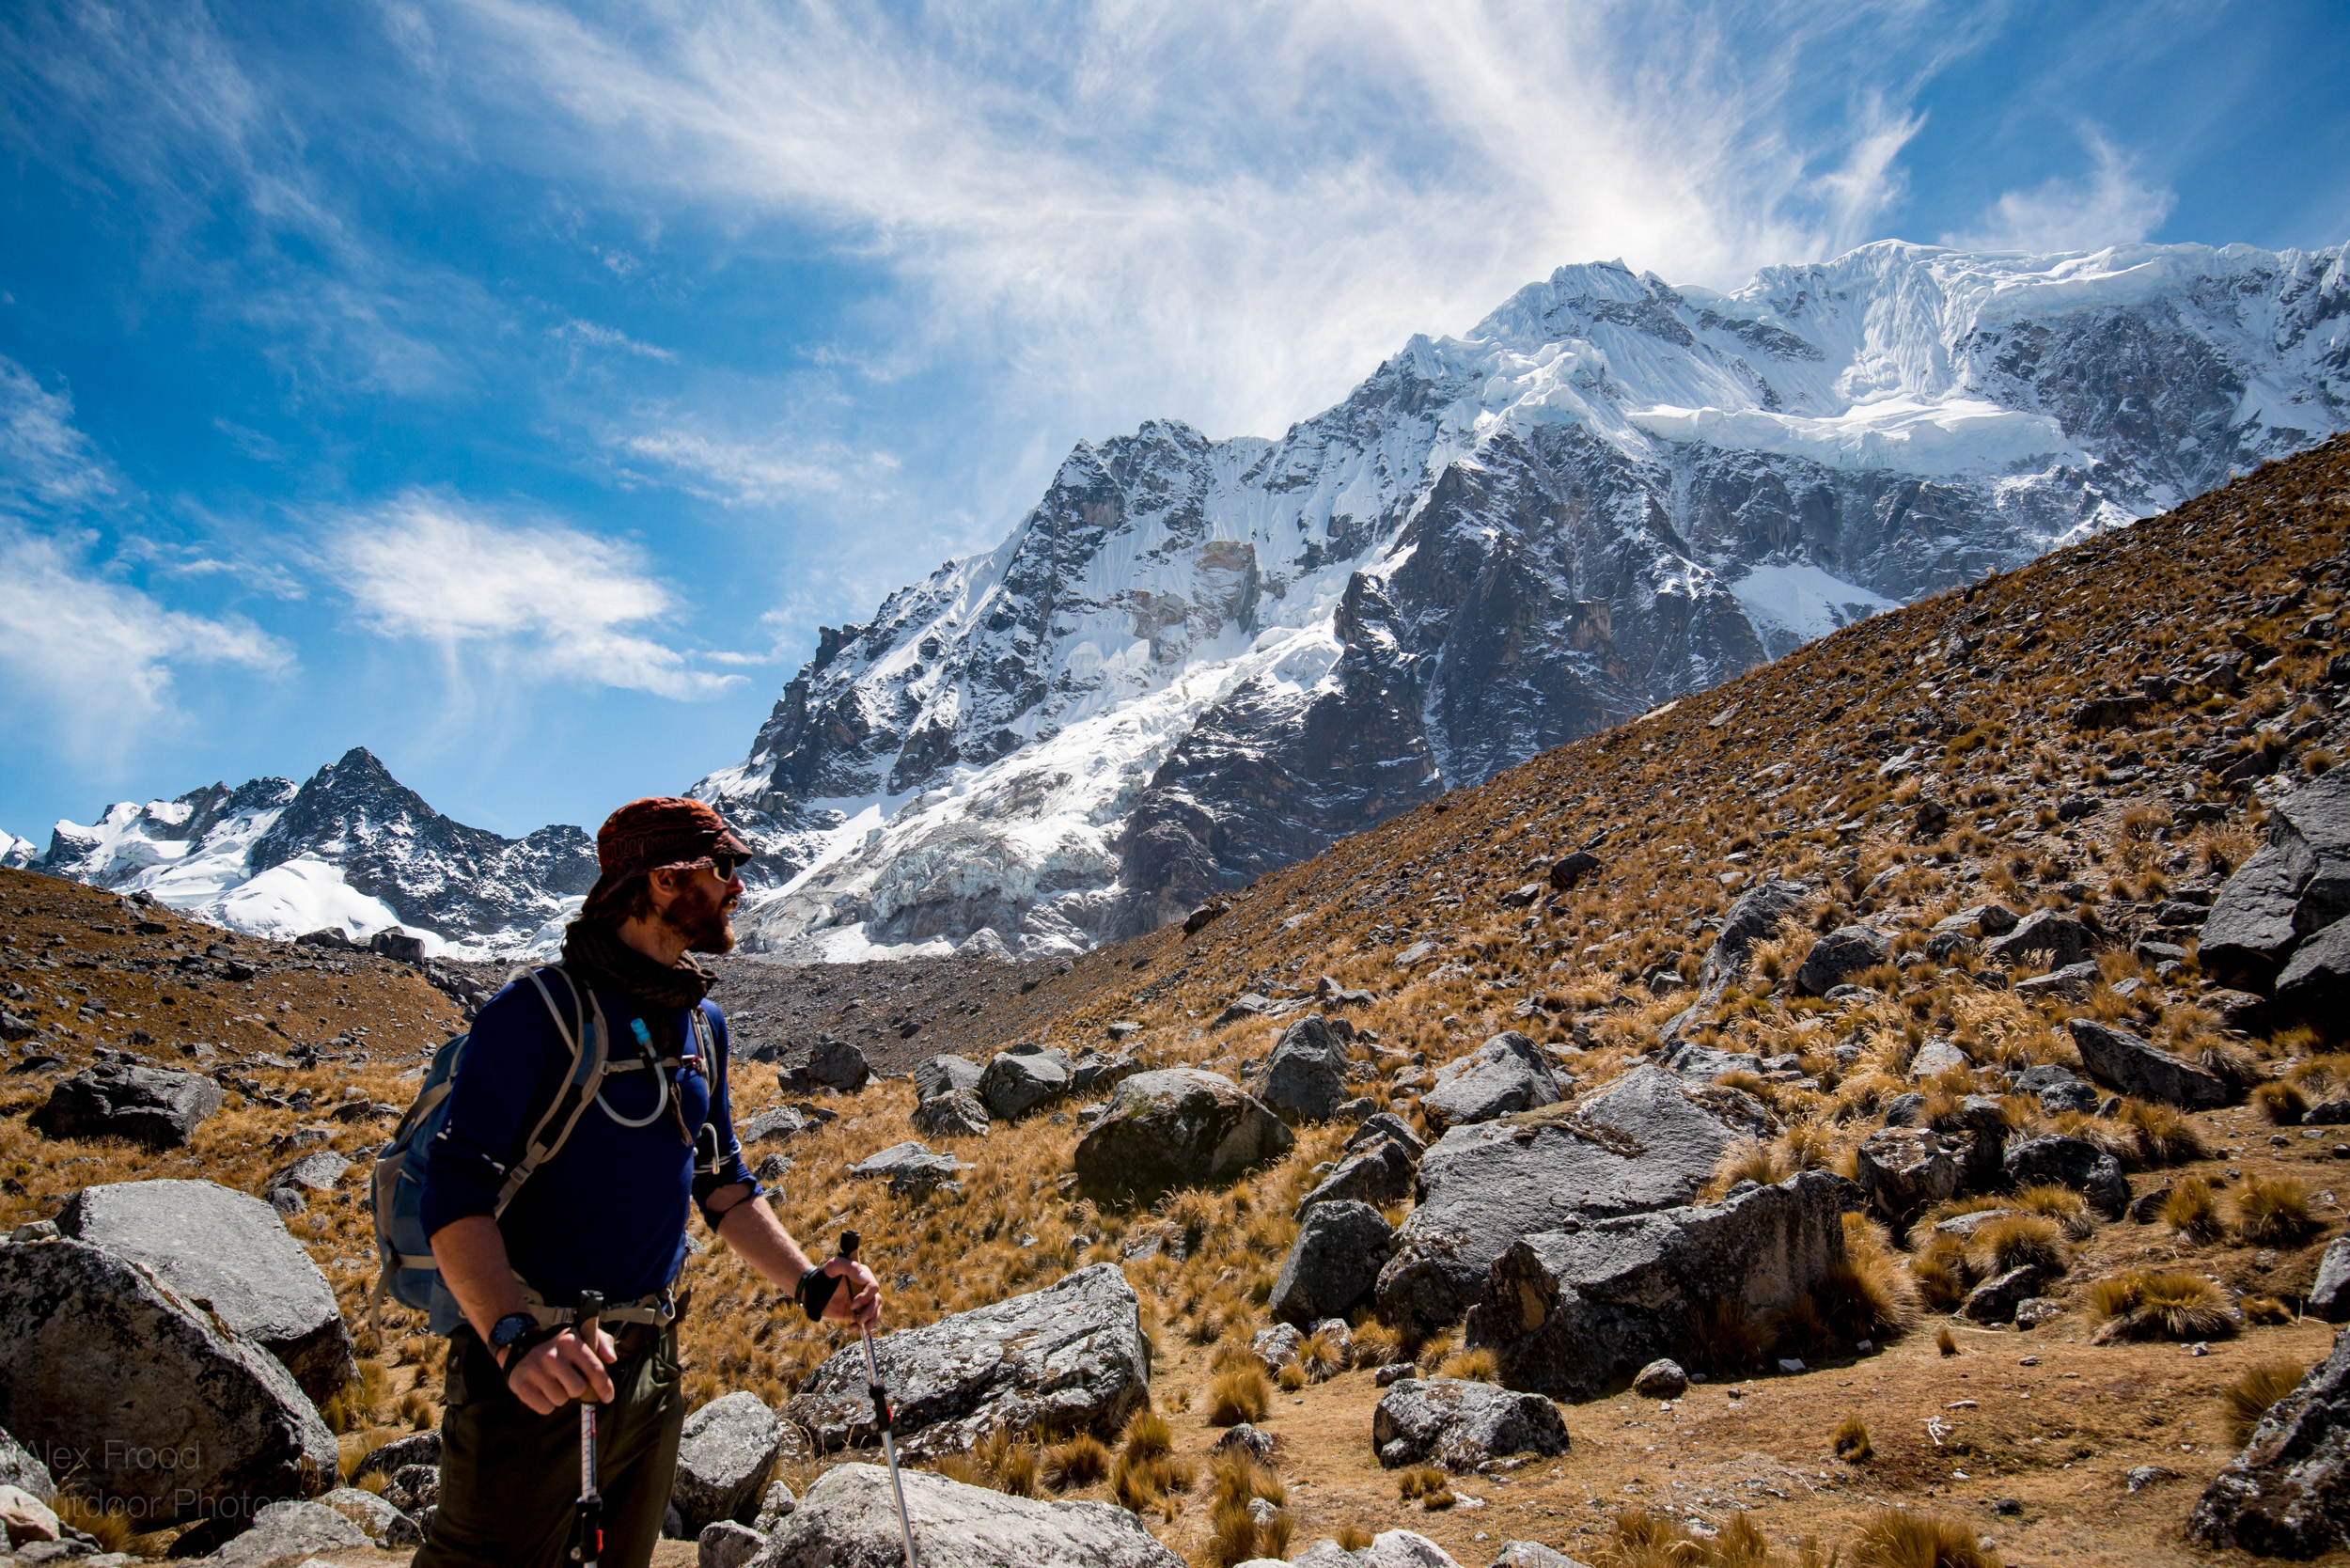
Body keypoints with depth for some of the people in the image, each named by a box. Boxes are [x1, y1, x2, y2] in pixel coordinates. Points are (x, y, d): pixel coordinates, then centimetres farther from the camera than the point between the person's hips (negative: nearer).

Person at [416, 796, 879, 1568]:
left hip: (650, 1365, 7)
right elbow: (456, 1193, -22)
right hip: (531, 1376, -7)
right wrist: (516, 1337, -35)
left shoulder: (703, 1024, 8)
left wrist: (807, 1283, 4)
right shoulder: (538, 1011, -15)